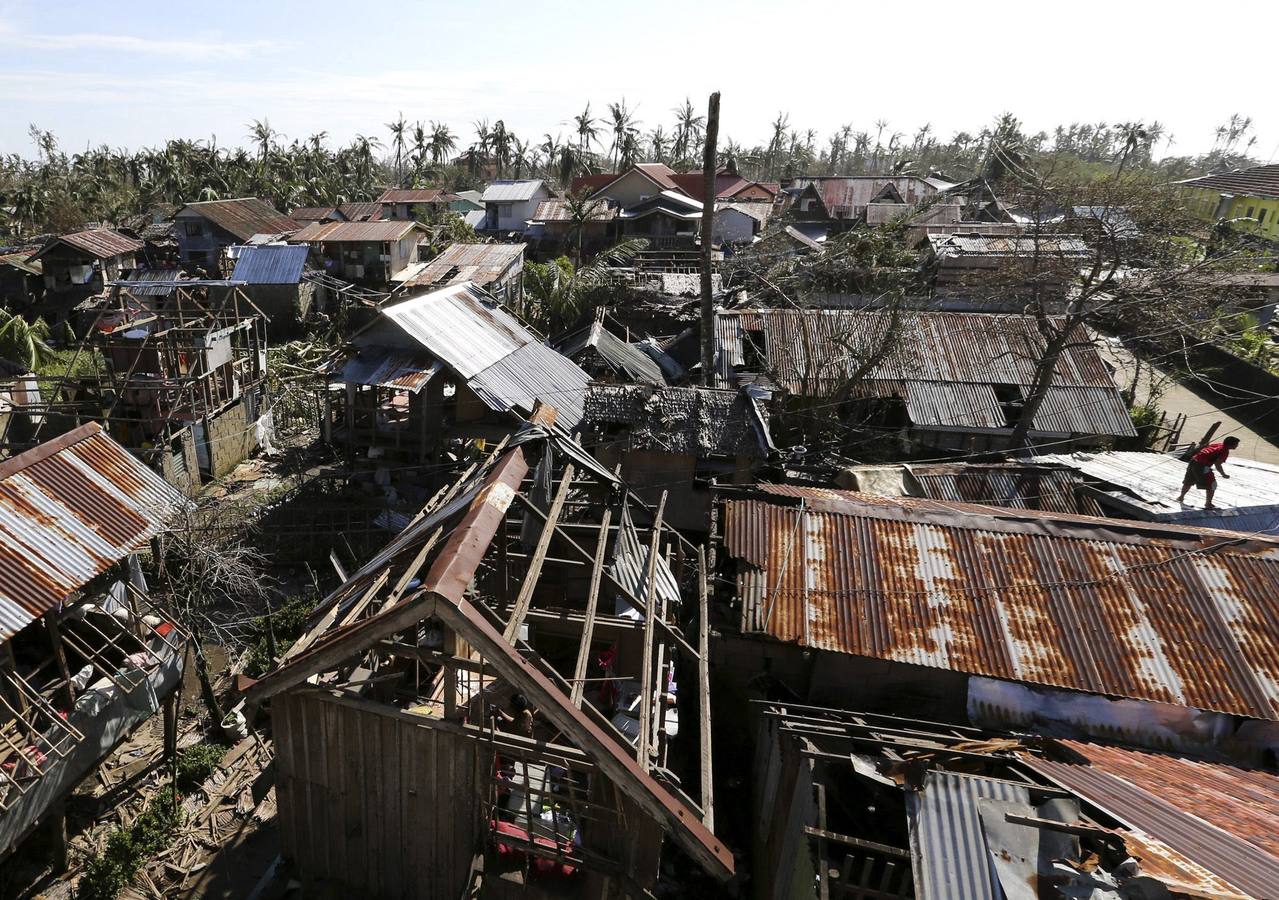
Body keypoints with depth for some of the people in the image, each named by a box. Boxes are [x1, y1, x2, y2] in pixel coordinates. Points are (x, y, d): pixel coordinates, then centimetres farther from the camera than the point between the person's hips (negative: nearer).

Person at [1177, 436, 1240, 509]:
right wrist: (1224, 475, -4)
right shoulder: (1225, 451, -8)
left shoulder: (1218, 445, 17)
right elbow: (1217, 464, -15)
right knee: (1212, 485, 3)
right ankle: (1208, 504, 8)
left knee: (1188, 482, 27)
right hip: (1202, 465, -9)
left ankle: (1181, 497, 44)